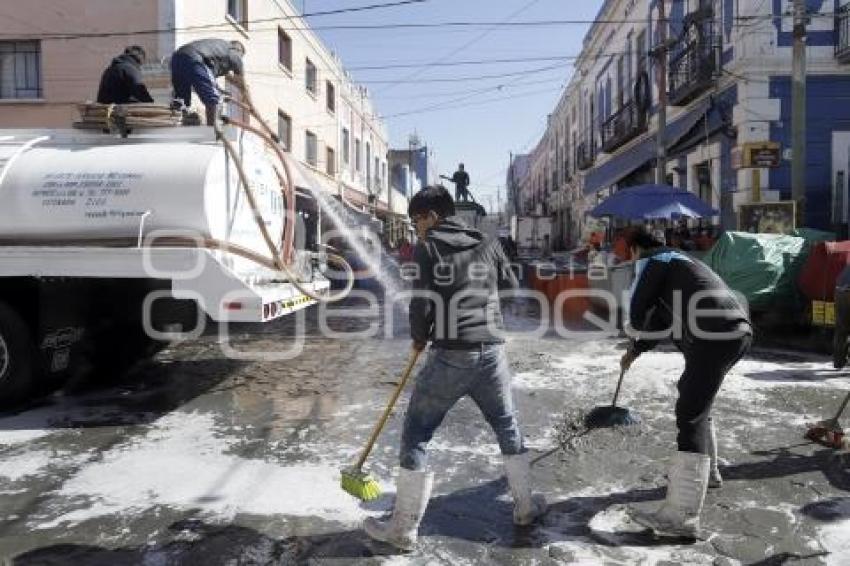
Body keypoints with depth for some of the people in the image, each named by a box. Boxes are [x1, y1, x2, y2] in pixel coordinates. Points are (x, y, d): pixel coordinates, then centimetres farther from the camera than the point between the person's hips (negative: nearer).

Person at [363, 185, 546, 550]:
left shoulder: (427, 248, -5)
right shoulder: (488, 244, 8)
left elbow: (421, 304, -11)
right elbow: (512, 287, 18)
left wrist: (419, 338, 7)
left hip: (450, 356, -4)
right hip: (491, 352, 5)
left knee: (415, 435, 7)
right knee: (508, 428, 23)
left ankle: (403, 529, 14)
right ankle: (525, 506, 36)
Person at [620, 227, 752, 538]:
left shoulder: (652, 261, 3)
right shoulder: (674, 260, 31)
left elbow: (637, 308, 1)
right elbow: (660, 315, 36)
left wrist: (635, 343, 22)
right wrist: (637, 349, 40)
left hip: (715, 335, -10)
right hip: (736, 331, 10)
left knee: (691, 414, -11)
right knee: (693, 398, 27)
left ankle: (682, 516, -12)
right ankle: (705, 472, 44)